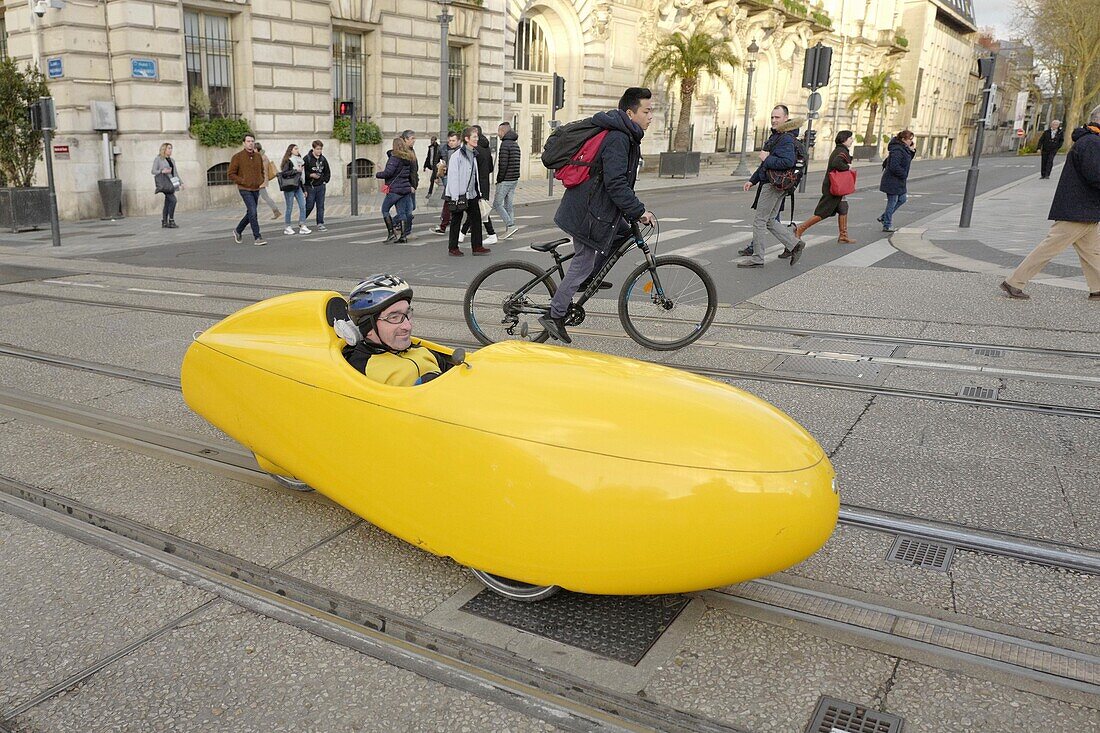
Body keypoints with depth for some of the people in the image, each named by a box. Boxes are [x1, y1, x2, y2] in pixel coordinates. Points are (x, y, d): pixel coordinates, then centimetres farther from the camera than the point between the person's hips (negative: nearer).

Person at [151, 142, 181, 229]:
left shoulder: (172, 160, 17)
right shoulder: (158, 159, -1)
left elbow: (175, 173, 17)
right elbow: (153, 171, -4)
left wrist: (181, 182, 8)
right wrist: (163, 171, -20)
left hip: (171, 183, 7)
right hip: (164, 183, -7)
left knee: (168, 203, 6)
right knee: (173, 200, -20)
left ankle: (164, 222, 10)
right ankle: (171, 221, -18)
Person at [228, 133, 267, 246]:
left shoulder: (258, 156, 8)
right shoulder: (237, 157, -7)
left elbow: (262, 171, 22)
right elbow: (231, 174, -5)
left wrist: (262, 182, 4)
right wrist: (243, 182, -14)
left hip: (256, 190, 6)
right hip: (245, 190, -6)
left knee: (250, 213, 15)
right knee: (253, 212, -16)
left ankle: (238, 230, 36)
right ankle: (257, 238, -13)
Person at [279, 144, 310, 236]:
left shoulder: (299, 161, 13)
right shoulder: (288, 161, -7)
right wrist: (296, 170, -22)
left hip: (298, 187, 6)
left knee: (303, 206, -3)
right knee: (289, 207, 0)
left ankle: (302, 226, -3)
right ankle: (288, 227, 9)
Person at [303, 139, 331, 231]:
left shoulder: (323, 159, 8)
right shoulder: (307, 158, -7)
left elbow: (327, 172, 19)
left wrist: (325, 180, 8)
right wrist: (310, 175, -18)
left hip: (321, 186, 5)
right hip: (310, 186, -5)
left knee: (321, 206, 4)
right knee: (309, 206, -1)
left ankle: (320, 223, 9)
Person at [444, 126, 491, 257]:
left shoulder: (473, 154, 13)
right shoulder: (457, 155, -13)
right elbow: (452, 176, -15)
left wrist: (478, 193, 14)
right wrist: (455, 197, -19)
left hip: (471, 194, 7)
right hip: (459, 195, -7)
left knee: (476, 218, 4)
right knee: (456, 221, 2)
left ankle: (477, 246, 10)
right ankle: (452, 248, 11)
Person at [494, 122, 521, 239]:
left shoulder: (505, 144, -13)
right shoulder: (515, 144, 15)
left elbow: (503, 164, -19)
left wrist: (499, 179, -11)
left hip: (505, 180, -9)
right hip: (515, 179, 9)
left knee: (497, 204, -3)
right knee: (509, 205, 10)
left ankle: (510, 226, -12)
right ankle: (508, 229, 11)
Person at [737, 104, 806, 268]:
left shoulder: (786, 139, -14)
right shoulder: (775, 136, 18)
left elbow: (788, 162, -29)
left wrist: (767, 159, -19)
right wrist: (753, 180, 21)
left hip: (775, 185, -10)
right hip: (770, 183, 10)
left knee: (759, 221, -5)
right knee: (770, 221, 14)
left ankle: (757, 258, 2)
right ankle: (794, 244, 18)